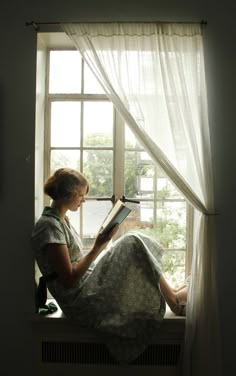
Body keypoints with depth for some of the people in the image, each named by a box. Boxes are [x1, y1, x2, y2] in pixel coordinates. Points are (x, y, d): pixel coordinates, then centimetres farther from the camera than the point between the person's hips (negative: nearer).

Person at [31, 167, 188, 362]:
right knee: (132, 243, -17)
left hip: (88, 286, 10)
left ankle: (169, 293, 9)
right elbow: (69, 280, -21)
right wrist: (98, 248, -22)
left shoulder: (61, 220, 13)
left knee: (132, 245, 9)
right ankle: (173, 300, -2)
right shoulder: (49, 226, -17)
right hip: (79, 302, -10)